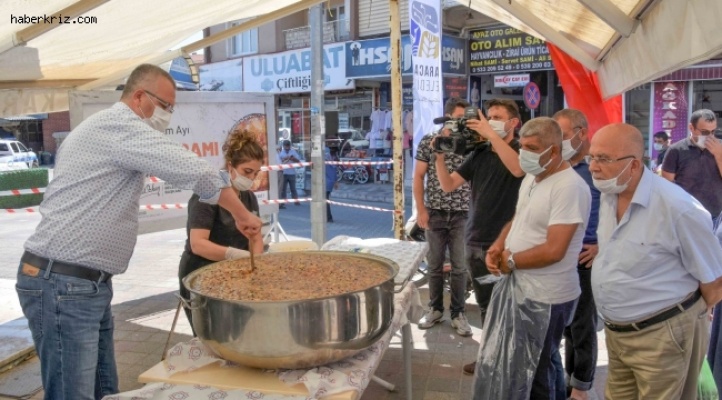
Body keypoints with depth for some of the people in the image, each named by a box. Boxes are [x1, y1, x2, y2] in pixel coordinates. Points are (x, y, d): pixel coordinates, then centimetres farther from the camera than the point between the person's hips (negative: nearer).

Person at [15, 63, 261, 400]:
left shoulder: (111, 132, 20)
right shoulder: (118, 124, -13)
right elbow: (193, 171, -20)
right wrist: (241, 214, -9)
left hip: (90, 284, 10)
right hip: (63, 285, -10)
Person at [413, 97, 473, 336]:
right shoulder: (428, 142, -1)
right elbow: (418, 177, 1)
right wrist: (421, 210, -4)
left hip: (462, 215, 0)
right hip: (435, 213, 0)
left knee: (459, 267, 5)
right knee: (435, 265, 11)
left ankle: (457, 313, 19)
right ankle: (435, 309, 27)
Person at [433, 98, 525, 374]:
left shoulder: (521, 150, -5)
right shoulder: (479, 154, 9)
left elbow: (517, 169, -29)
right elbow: (448, 185, 6)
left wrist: (492, 134, -29)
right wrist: (440, 157, -9)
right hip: (475, 241, 6)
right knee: (485, 305, 15)